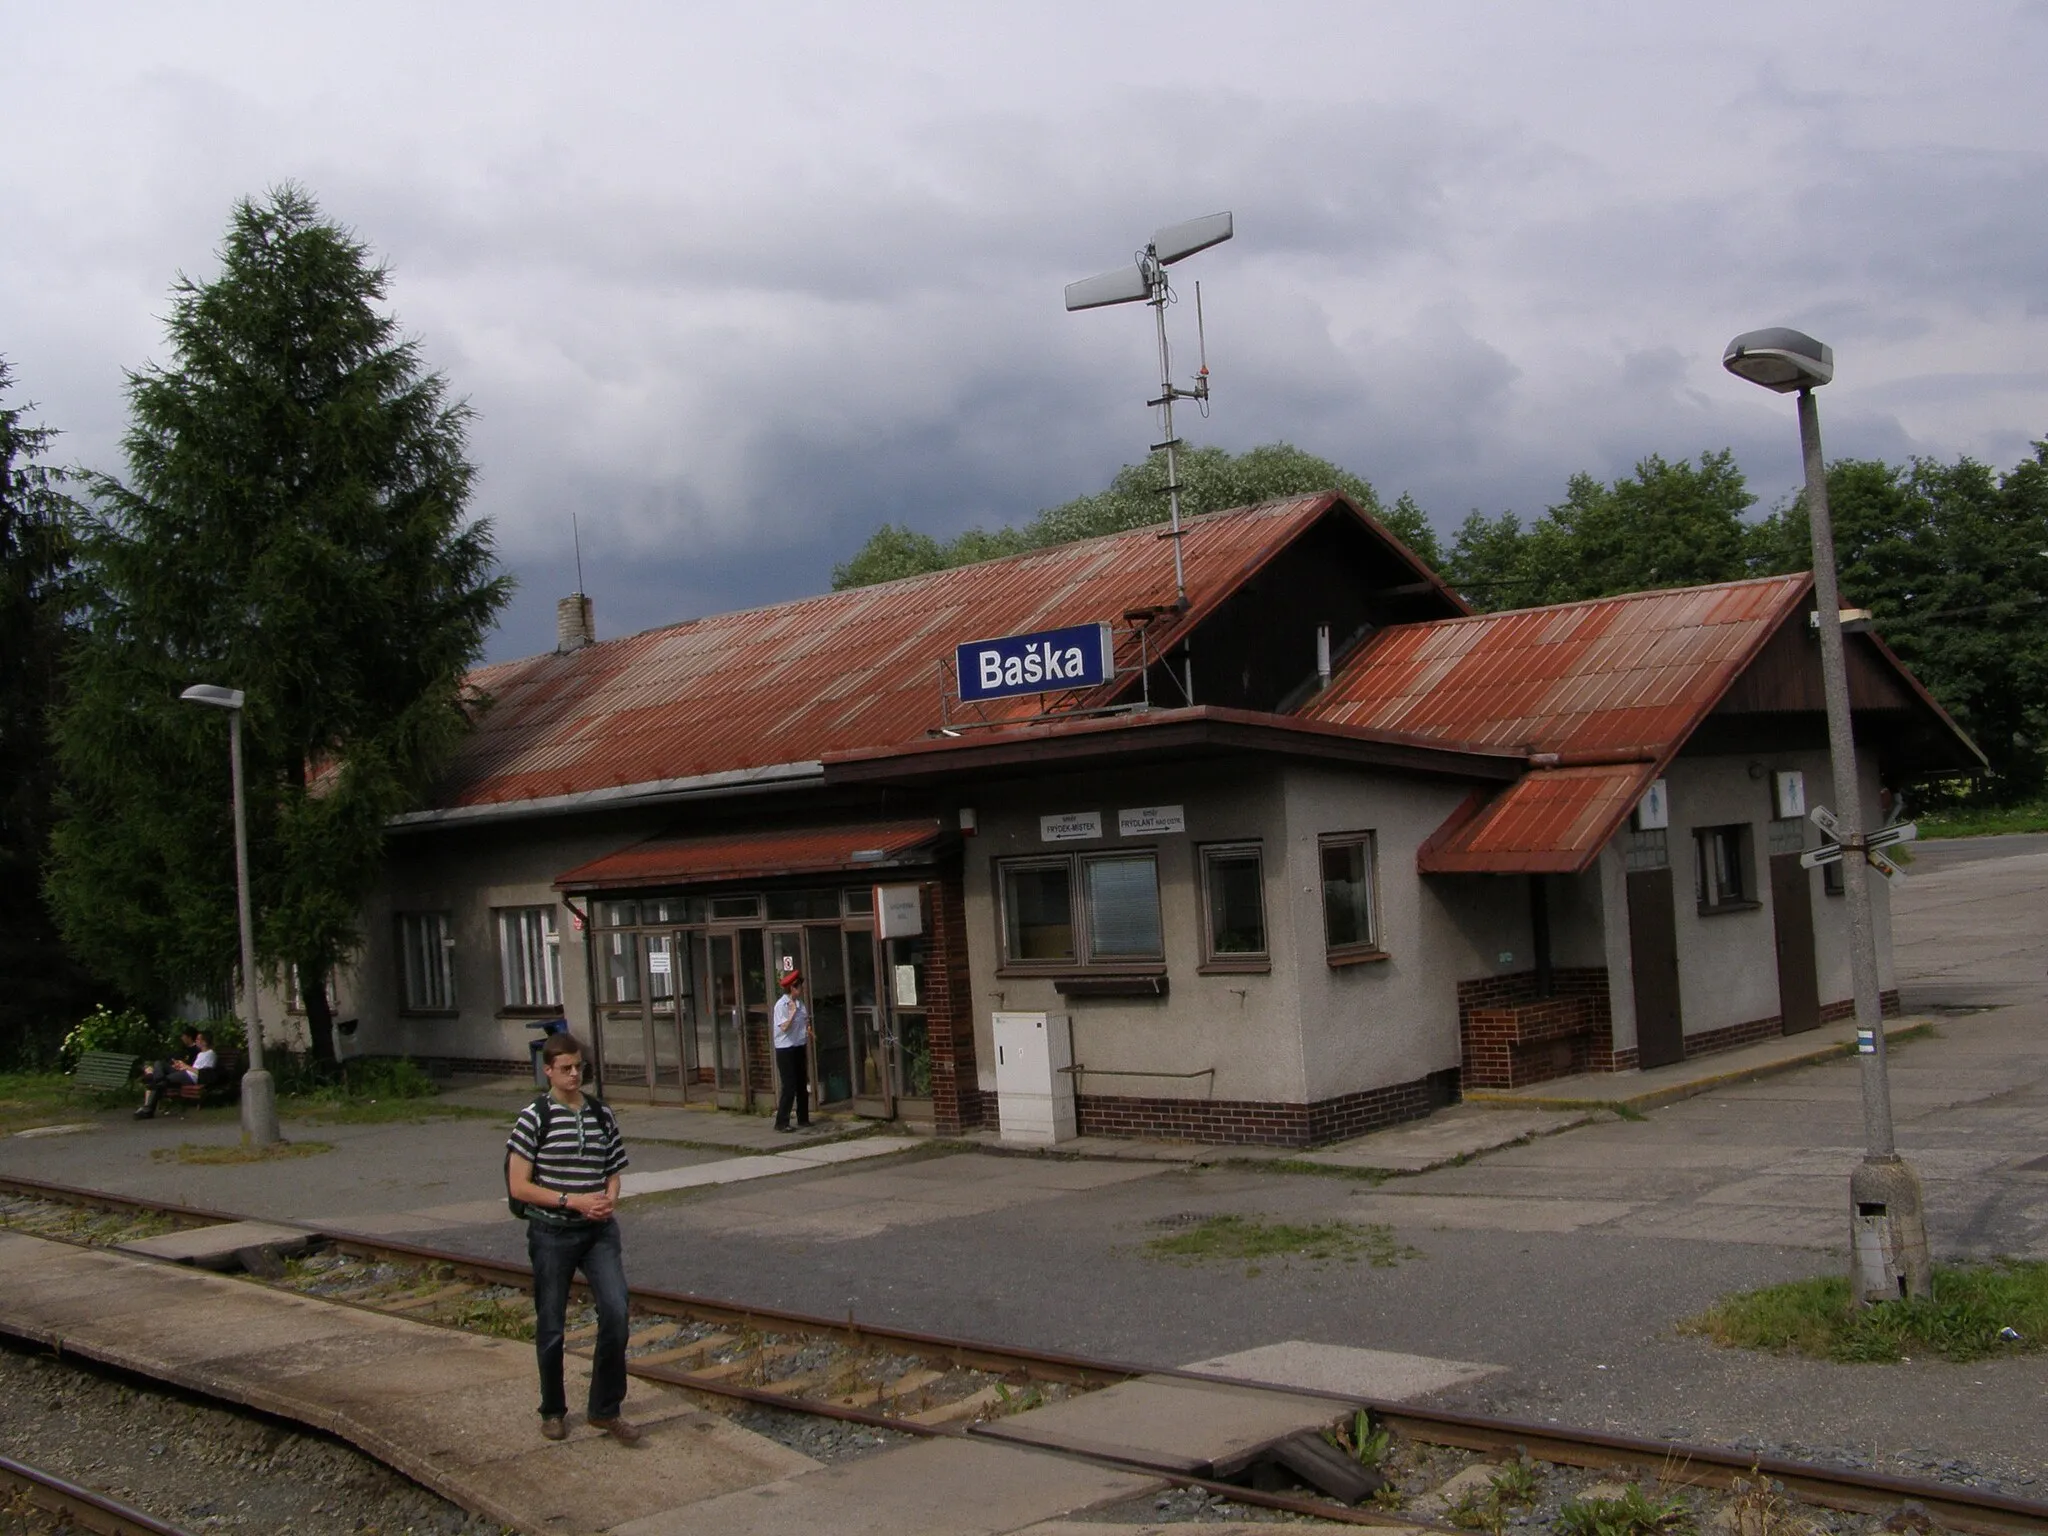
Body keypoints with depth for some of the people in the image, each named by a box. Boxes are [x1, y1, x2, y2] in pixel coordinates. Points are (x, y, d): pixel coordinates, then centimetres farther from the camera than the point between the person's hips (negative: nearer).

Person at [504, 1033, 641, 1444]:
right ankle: (553, 1411, 28)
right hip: (551, 1233, -3)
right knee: (551, 1327, 7)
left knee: (617, 1310, -13)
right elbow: (518, 1186, -9)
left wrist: (610, 1199, -6)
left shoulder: (601, 1114, 6)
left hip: (599, 1230, 3)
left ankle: (605, 1410, 1)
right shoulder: (534, 1117, -7)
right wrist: (573, 1200, -16)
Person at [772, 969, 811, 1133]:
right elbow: (784, 1027, -22)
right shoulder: (781, 1005, -15)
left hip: (799, 1047, 8)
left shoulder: (800, 1003, 7)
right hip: (785, 1050, -8)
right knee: (789, 1087, -8)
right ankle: (781, 1123, -1)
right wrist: (792, 1013, -30)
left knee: (802, 1086, 12)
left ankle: (803, 1120, 20)